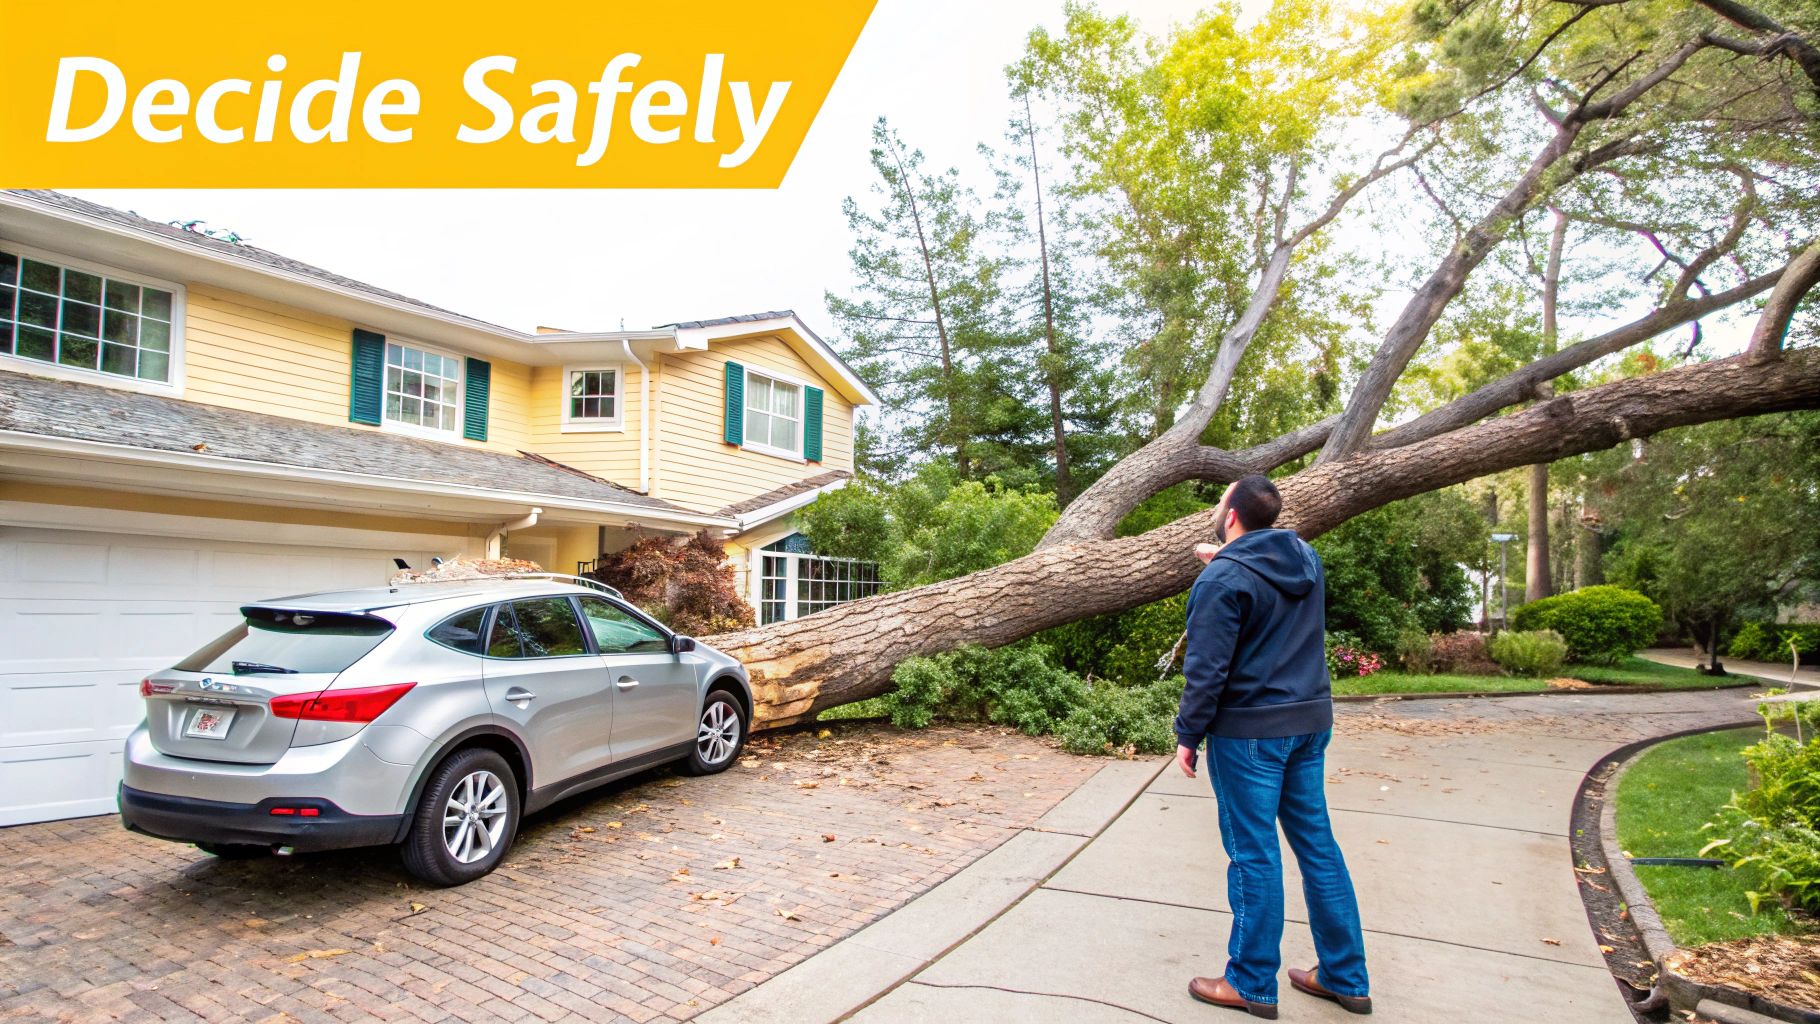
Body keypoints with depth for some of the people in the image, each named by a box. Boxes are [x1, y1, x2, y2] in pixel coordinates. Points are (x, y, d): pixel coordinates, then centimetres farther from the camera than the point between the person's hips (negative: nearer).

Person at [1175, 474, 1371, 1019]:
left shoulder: (1223, 579, -17)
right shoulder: (1307, 559, 5)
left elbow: (1207, 670, -17)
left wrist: (1188, 735, -8)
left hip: (1249, 733, -7)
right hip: (1310, 722, 7)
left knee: (1254, 853, 3)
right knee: (1317, 844, 15)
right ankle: (1346, 978, 26)